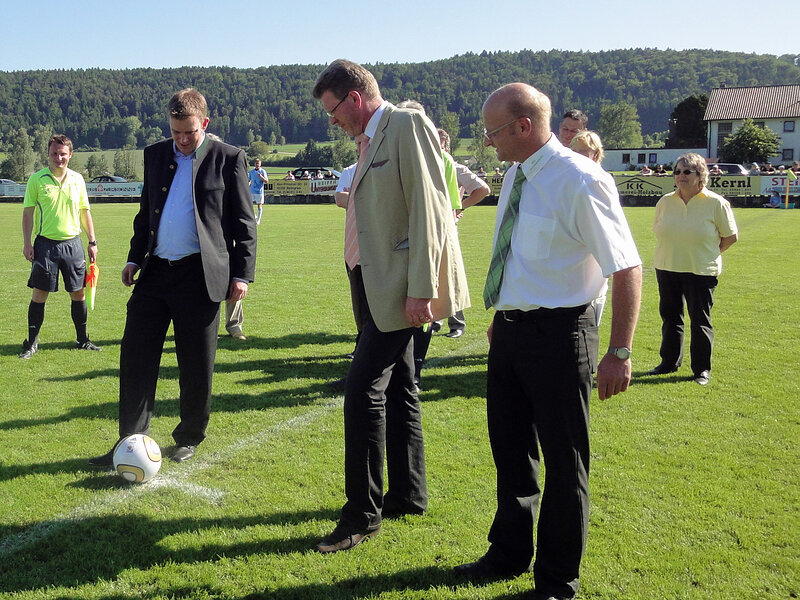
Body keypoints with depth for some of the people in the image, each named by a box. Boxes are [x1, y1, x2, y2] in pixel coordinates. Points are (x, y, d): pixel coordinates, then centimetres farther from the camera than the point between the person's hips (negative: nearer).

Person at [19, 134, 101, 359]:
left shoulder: (77, 179, 7)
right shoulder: (37, 179, -1)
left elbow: (85, 212, 13)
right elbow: (28, 212, 2)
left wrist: (92, 241, 11)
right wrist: (27, 243, -4)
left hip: (73, 243, 3)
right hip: (45, 243, -2)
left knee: (78, 292, 6)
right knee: (40, 294, -1)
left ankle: (82, 339, 19)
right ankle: (32, 342, 11)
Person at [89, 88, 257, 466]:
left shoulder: (228, 159, -1)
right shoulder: (156, 155, 13)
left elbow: (243, 222, -1)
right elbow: (145, 211, 21)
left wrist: (242, 273, -6)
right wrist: (134, 258, 14)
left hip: (200, 275, -4)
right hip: (155, 271, 5)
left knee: (196, 367, 5)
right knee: (136, 357, 4)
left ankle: (189, 438, 24)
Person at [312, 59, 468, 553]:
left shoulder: (408, 125, -11)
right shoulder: (370, 139, 17)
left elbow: (428, 209, -19)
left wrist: (420, 289, -23)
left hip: (400, 286, -10)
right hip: (377, 283, 10)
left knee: (364, 391, -10)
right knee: (397, 388, 15)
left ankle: (363, 513, 2)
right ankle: (407, 495, 28)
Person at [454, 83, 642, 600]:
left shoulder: (580, 182, -18)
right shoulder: (517, 174, 8)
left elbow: (627, 269, -19)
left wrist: (619, 354, -21)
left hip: (557, 332, -8)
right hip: (510, 329, 9)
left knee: (563, 460, 6)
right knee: (510, 448, 20)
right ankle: (510, 554, 41)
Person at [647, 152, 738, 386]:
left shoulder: (716, 203, -8)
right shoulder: (665, 202, 3)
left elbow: (731, 236, 0)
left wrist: (709, 253, 3)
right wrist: (673, 252, 10)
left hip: (701, 271, -4)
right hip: (667, 269, 4)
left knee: (700, 320, 1)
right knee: (670, 316, 13)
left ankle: (702, 369, 14)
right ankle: (669, 362, 27)